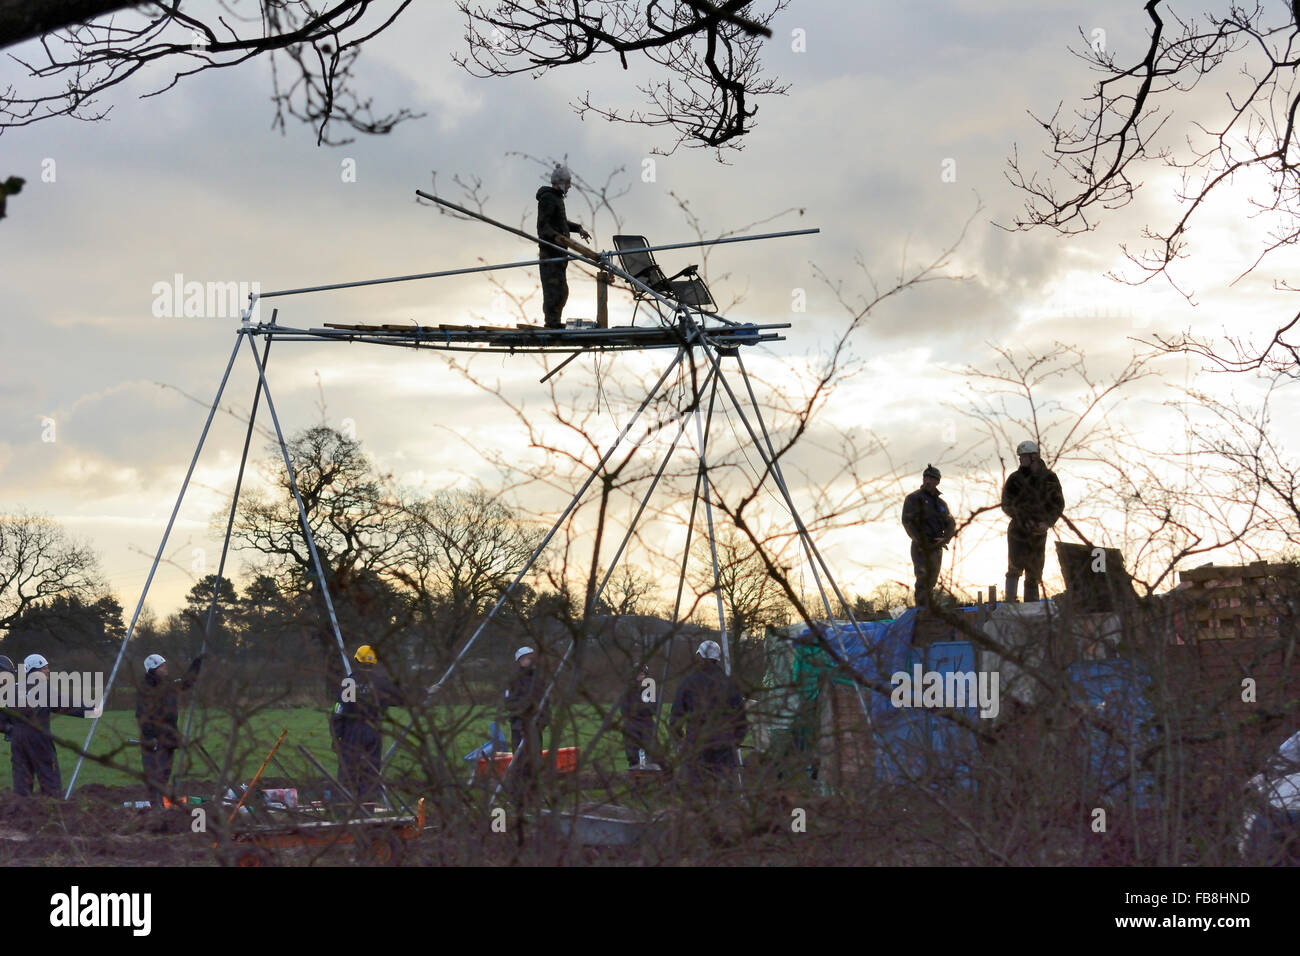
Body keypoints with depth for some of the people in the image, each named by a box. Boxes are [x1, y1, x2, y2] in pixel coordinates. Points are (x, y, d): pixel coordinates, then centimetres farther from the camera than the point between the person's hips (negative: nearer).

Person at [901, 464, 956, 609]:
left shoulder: (941, 503, 18)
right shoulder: (914, 498, 2)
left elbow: (951, 524, 15)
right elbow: (907, 521, -8)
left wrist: (945, 539, -5)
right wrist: (919, 541, -16)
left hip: (936, 548, 6)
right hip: (920, 547, -6)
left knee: (931, 582, 7)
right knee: (922, 579, -16)